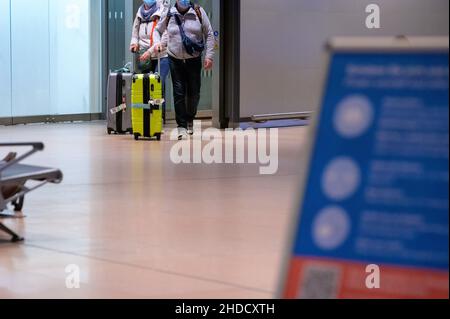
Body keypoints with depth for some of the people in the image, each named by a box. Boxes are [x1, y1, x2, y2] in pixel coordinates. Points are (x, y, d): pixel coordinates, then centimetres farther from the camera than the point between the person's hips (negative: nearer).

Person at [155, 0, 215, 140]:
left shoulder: (198, 12, -3)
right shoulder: (169, 15, -1)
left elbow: (209, 34, 1)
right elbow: (162, 31, 17)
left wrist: (209, 55, -4)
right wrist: (161, 44, -1)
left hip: (194, 60, 0)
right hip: (175, 60, 0)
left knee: (194, 92, 8)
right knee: (179, 93, -3)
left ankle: (190, 119, 31)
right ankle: (181, 126, 1)